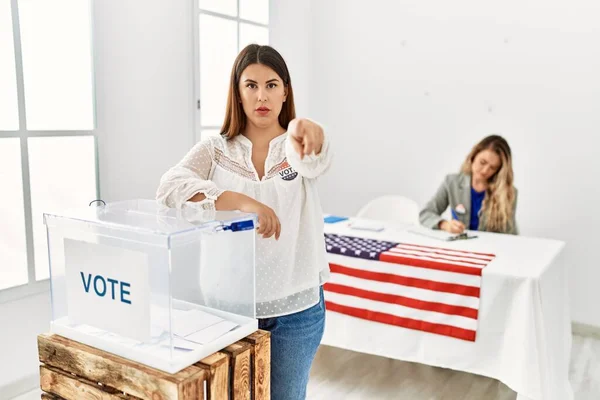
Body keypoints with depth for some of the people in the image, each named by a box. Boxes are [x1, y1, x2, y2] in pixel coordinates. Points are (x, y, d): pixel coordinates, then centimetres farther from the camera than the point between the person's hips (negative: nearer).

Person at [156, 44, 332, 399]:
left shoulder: (300, 147, -1)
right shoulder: (215, 150, -1)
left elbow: (315, 161, -26)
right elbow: (170, 187, -20)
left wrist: (303, 130, -50)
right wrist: (241, 201, -34)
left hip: (297, 308, 0)